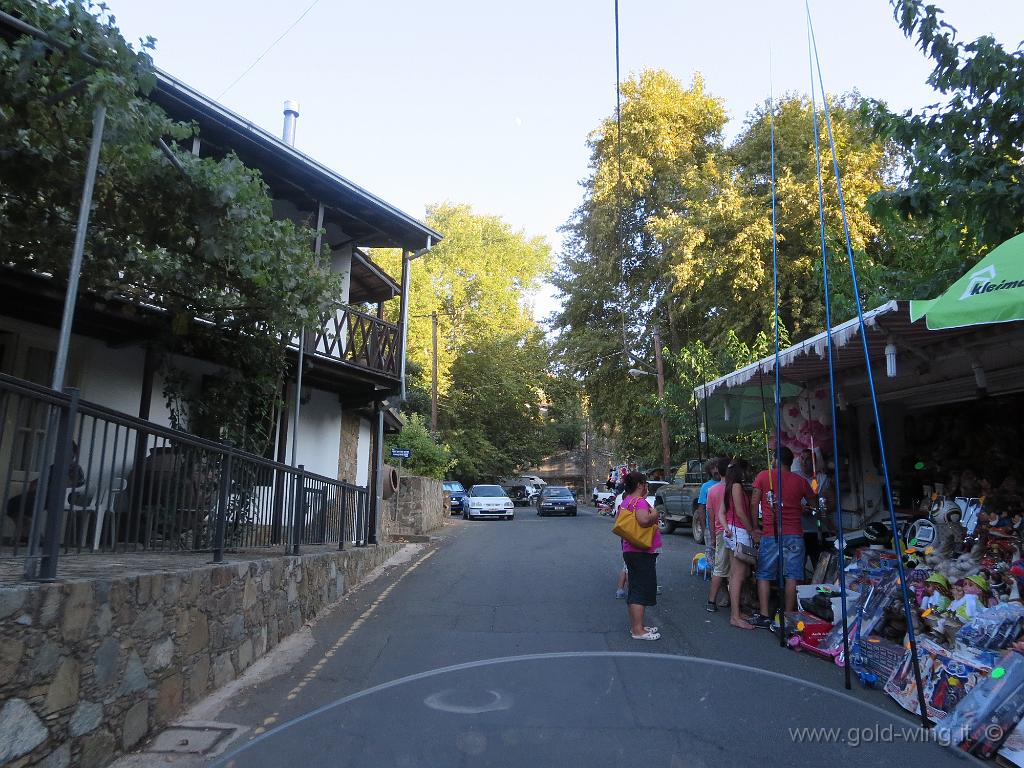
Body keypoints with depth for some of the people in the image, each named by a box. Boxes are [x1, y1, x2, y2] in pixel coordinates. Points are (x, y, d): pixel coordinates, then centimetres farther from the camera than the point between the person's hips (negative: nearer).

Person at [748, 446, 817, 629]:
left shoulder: (763, 476, 1)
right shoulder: (799, 480, 7)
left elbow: (754, 504, -2)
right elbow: (814, 503, 19)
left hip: (770, 534, -1)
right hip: (794, 534, 2)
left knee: (764, 575, 5)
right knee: (792, 576, 4)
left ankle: (763, 616, 2)